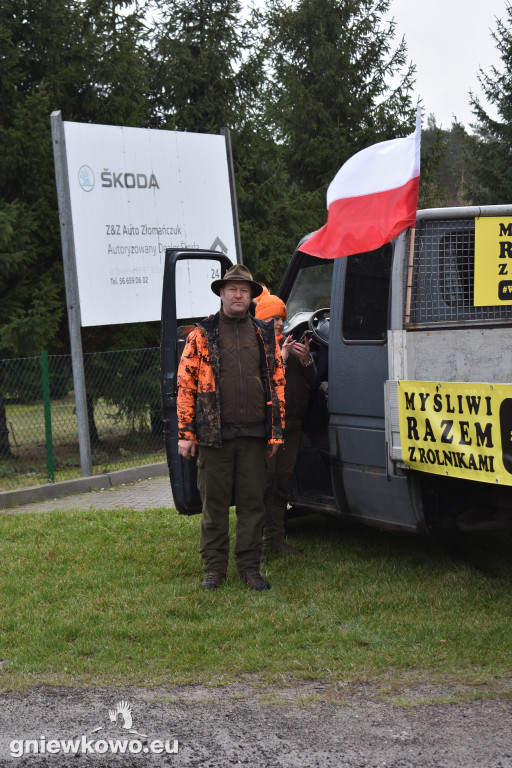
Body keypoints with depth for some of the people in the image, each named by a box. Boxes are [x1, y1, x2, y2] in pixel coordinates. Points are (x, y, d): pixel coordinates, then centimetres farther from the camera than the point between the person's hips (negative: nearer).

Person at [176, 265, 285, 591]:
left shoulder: (265, 335, 11)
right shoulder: (202, 336, 3)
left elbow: (278, 383, 12)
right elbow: (185, 384, 1)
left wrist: (276, 431, 7)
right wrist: (185, 433, -4)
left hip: (254, 434, 2)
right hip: (214, 434, -2)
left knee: (252, 501, 5)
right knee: (215, 502, 3)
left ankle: (250, 566, 14)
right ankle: (214, 568, 13)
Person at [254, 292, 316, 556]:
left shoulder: (289, 345, 17)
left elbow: (310, 382, 16)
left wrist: (306, 359, -2)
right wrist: (280, 358, -18)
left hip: (291, 425, 7)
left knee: (283, 482, 11)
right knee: (264, 482, -9)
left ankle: (277, 538, 18)